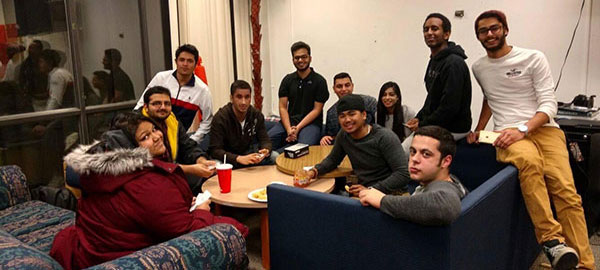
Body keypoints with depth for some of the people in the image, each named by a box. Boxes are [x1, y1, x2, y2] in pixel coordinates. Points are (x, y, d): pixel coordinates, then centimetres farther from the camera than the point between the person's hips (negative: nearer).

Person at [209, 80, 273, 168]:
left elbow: (265, 140, -3)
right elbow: (215, 150, -24)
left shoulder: (257, 115, -4)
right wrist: (239, 158, -41)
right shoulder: (220, 118, -19)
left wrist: (266, 151, -30)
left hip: (249, 153, 5)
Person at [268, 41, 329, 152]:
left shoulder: (319, 81, 1)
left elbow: (317, 110, -3)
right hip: (289, 122, 3)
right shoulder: (287, 80, 12)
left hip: (310, 123, -3)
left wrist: (298, 128, -15)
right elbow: (283, 107, 6)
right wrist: (289, 129, -12)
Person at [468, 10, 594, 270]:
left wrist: (522, 129, -18)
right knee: (529, 160, -37)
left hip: (544, 128, 0)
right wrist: (478, 130, 25)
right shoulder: (478, 68, 17)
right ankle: (551, 239, -31)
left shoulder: (533, 58, 4)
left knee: (566, 191, -24)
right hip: (507, 134, 1)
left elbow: (549, 105, -2)